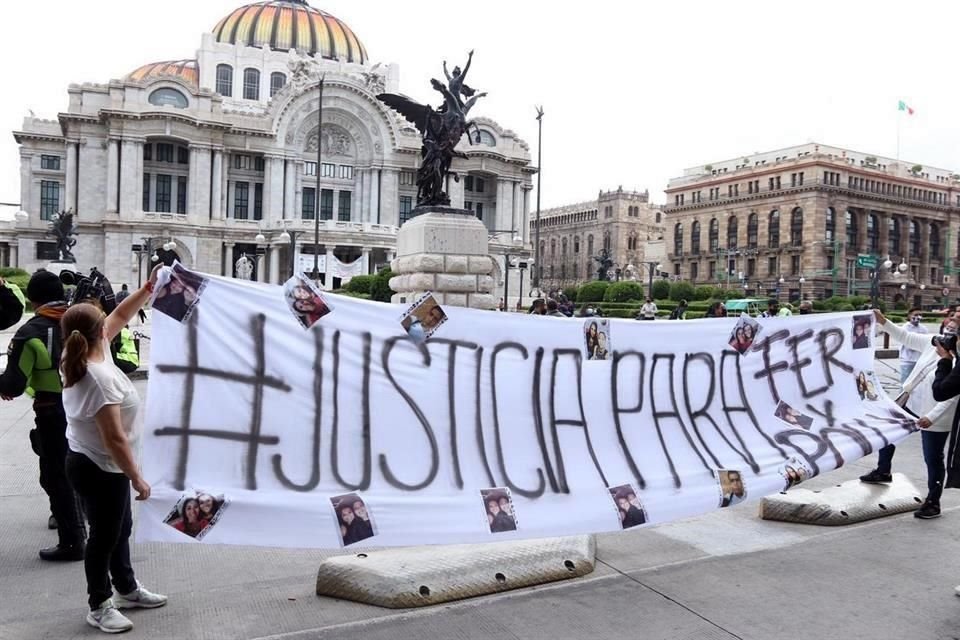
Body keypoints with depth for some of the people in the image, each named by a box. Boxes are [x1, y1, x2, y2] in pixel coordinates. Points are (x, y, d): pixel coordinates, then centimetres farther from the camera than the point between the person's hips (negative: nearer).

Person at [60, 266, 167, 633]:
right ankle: (99, 607, 27)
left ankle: (126, 589, 40)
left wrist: (148, 289, 7)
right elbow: (114, 439, -29)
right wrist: (137, 478, -21)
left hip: (92, 463, 10)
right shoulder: (100, 378, -32)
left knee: (120, 528, 23)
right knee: (104, 536, 8)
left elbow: (119, 317, 10)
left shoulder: (78, 358, -3)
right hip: (99, 470, -10)